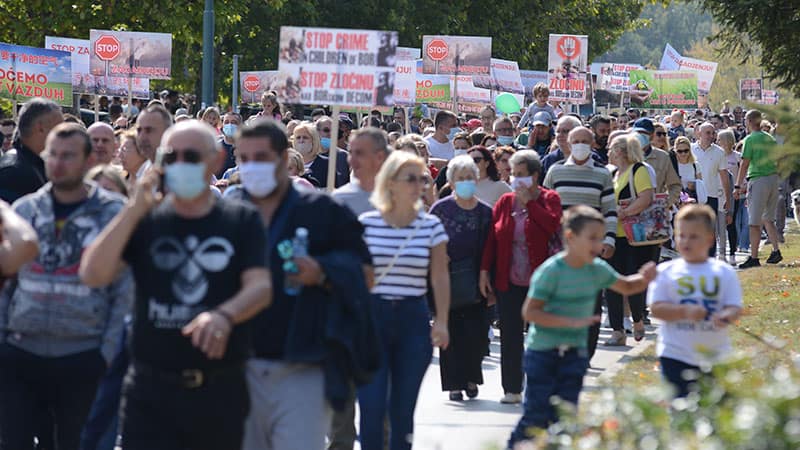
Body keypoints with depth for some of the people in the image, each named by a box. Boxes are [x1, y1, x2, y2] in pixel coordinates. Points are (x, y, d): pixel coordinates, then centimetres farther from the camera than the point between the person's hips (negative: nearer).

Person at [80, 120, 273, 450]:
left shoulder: (241, 221, 3)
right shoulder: (144, 221, 5)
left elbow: (261, 286, -9)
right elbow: (92, 275, -7)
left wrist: (224, 315, -31)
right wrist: (134, 210, -14)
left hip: (221, 390, 1)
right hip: (153, 389, -1)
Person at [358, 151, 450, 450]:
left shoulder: (431, 226, 3)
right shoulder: (366, 224, 0)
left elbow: (440, 277, 6)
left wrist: (441, 322, 0)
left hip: (414, 319, 1)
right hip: (372, 316, -1)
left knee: (402, 408, 4)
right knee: (371, 406, -9)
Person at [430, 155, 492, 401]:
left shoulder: (485, 212, 4)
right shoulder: (441, 209, -1)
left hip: (475, 282, 1)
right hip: (447, 280, -1)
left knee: (476, 334, -4)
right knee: (452, 333, 0)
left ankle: (471, 377, 17)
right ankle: (455, 383, 9)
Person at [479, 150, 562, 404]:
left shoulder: (549, 199, 0)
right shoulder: (505, 202, 8)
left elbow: (552, 225, -19)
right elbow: (491, 238, 7)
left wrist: (528, 202, -14)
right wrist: (485, 271, 2)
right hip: (509, 282, 3)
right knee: (510, 336, 2)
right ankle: (512, 389, 7)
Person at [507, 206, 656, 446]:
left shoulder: (597, 269, 1)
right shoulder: (551, 271, -18)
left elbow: (626, 286, 18)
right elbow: (530, 312, -22)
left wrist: (644, 278, -6)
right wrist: (572, 322, -28)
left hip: (574, 353, 5)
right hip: (542, 352, -5)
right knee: (537, 414, -5)